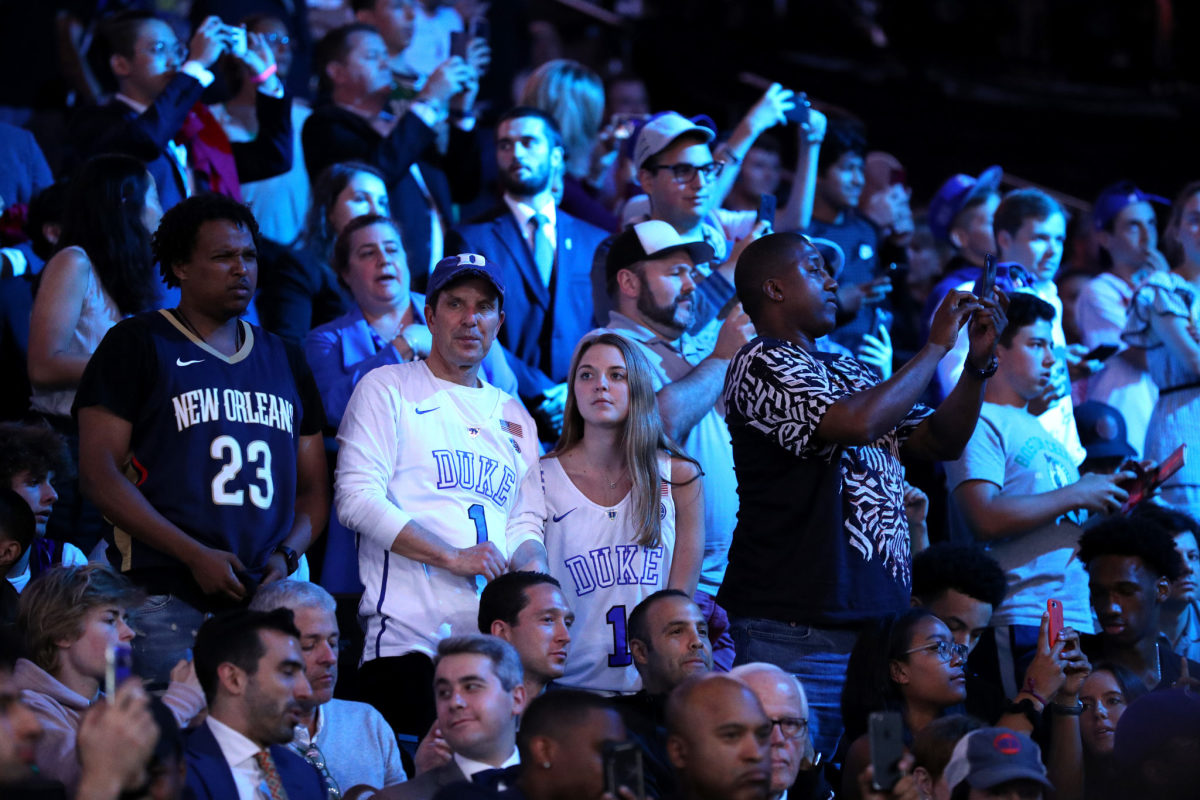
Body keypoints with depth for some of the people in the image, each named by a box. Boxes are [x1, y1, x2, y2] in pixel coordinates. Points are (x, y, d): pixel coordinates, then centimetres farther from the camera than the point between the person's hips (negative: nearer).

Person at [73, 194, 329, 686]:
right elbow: (98, 471, -4)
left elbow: (313, 488, 21)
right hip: (166, 602, -4)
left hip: (268, 602, 4)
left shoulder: (284, 361, 20)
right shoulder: (137, 346, 5)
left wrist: (287, 555, -1)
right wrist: (194, 555, -12)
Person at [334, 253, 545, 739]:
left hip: (498, 640, 5)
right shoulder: (388, 389, 5)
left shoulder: (513, 416, 23)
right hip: (408, 639, -5)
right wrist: (452, 557, -13)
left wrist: (531, 561, -4)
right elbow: (356, 498, -7)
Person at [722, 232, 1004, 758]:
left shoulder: (847, 371, 19)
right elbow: (858, 423, -21)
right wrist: (937, 347, -10)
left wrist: (979, 364, 6)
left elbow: (940, 441, 22)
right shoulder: (762, 364, -7)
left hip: (877, 621, 8)